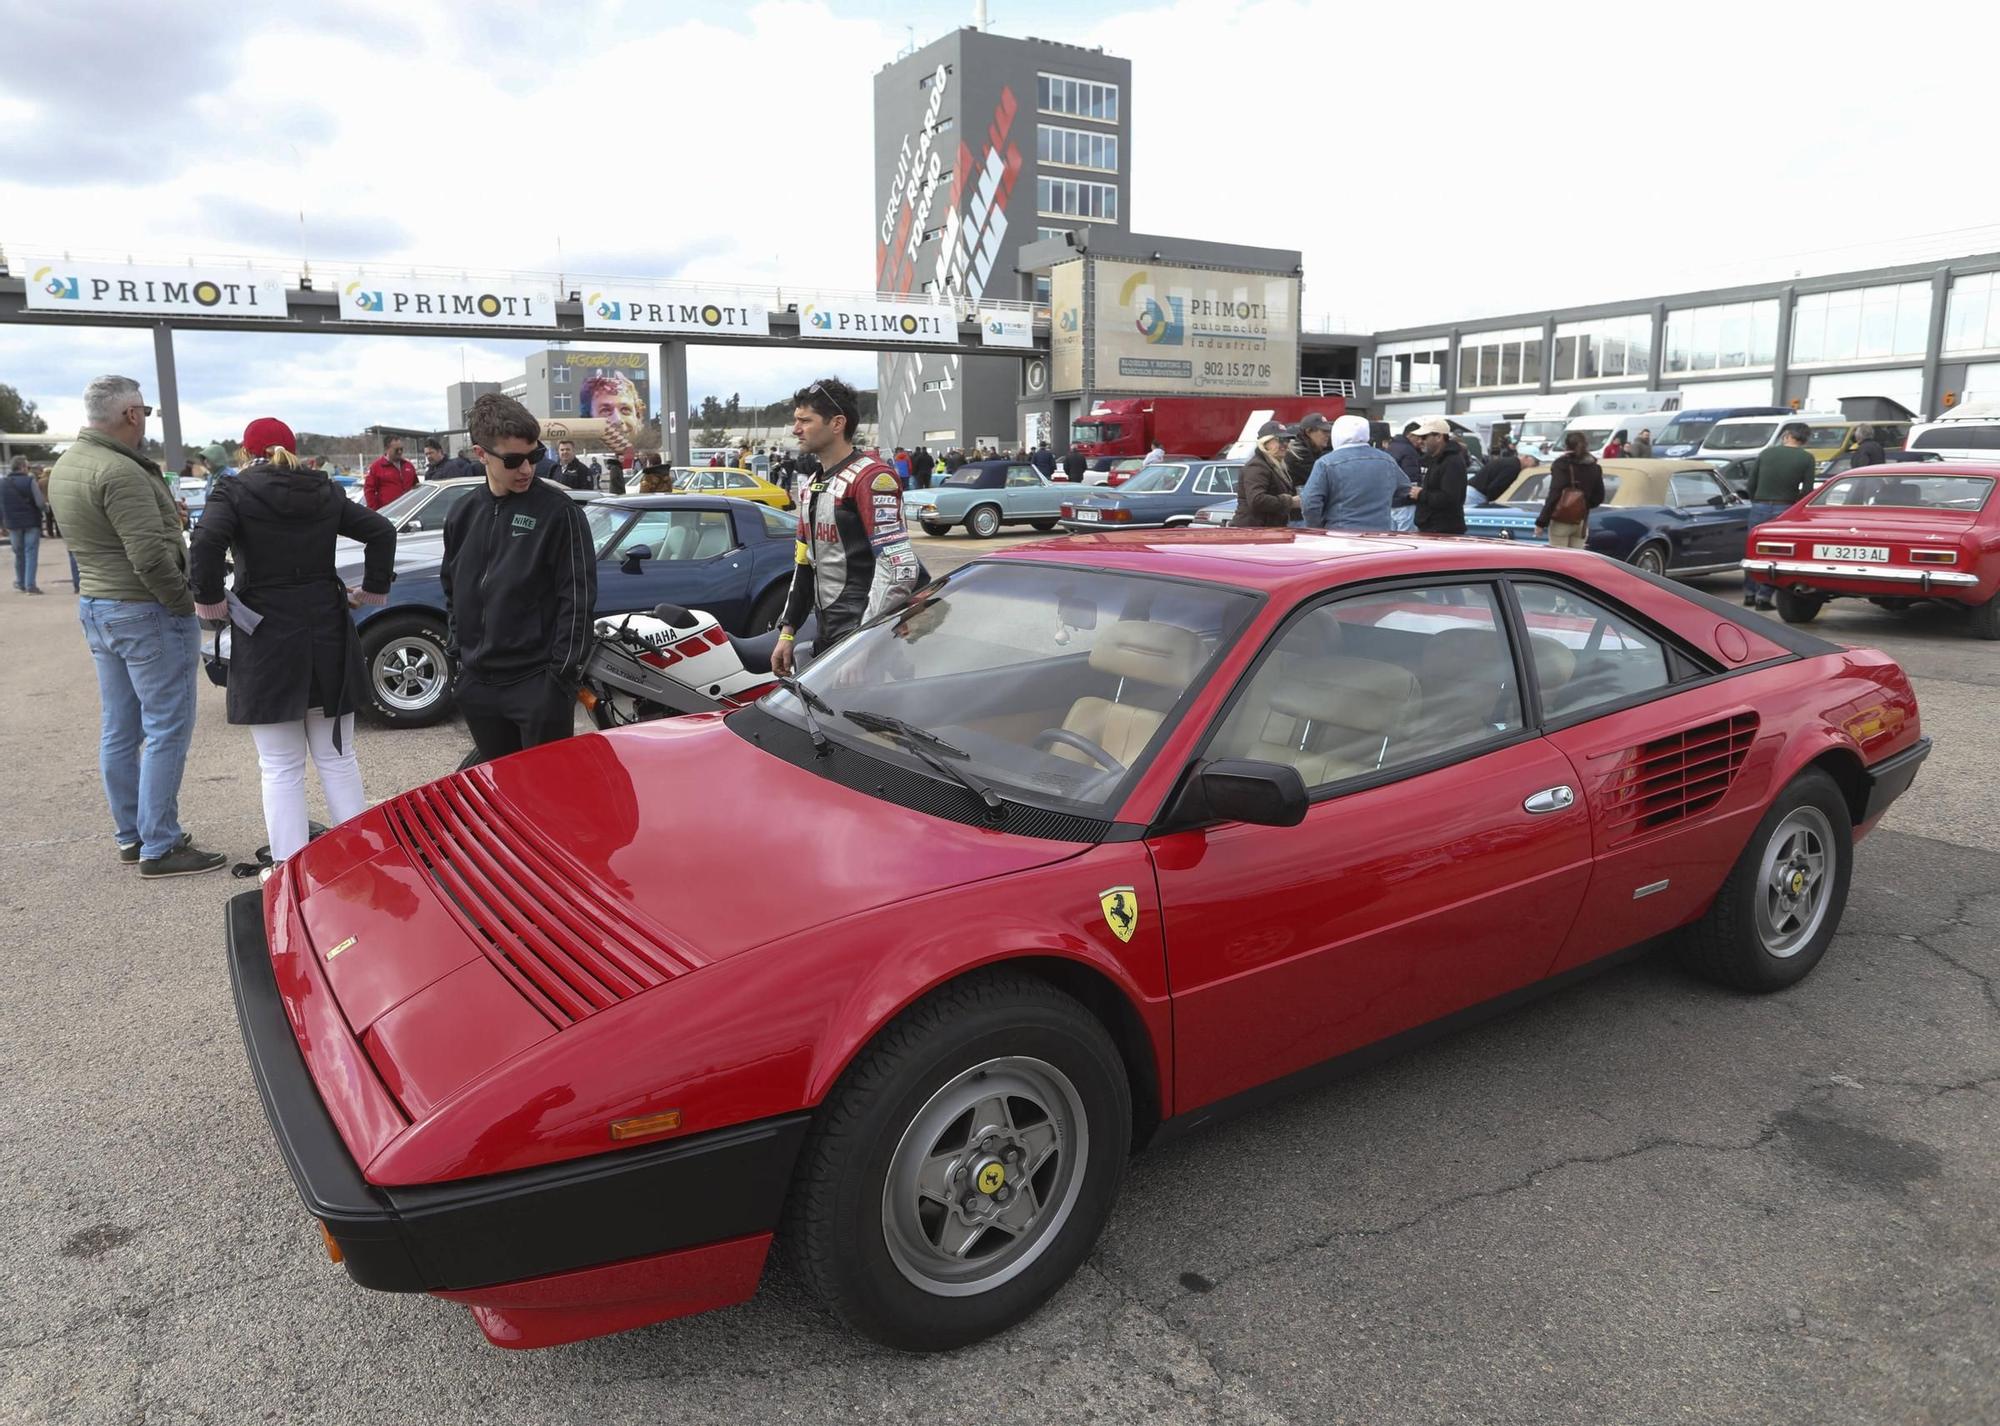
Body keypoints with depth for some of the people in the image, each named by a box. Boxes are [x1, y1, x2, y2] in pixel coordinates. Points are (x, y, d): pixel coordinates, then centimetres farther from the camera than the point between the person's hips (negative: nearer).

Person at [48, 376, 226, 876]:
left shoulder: (66, 465, 11)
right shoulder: (119, 472, -20)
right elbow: (150, 554, -25)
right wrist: (185, 604, -14)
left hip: (94, 606, 10)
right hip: (145, 611, -10)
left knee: (119, 731, 15)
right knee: (166, 731, -3)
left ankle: (131, 835, 25)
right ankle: (159, 848, 0)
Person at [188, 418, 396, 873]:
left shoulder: (236, 494, -6)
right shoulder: (325, 492, 7)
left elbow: (206, 541, -22)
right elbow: (381, 531, 2)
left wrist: (208, 598, -10)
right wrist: (373, 589, 9)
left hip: (266, 639, -4)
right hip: (326, 634, 4)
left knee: (281, 768, 3)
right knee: (338, 758, 13)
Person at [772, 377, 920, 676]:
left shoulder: (872, 478, -12)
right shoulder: (811, 486, 18)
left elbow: (898, 567, -21)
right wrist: (787, 631, 17)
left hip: (866, 629, -9)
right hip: (827, 634, 9)